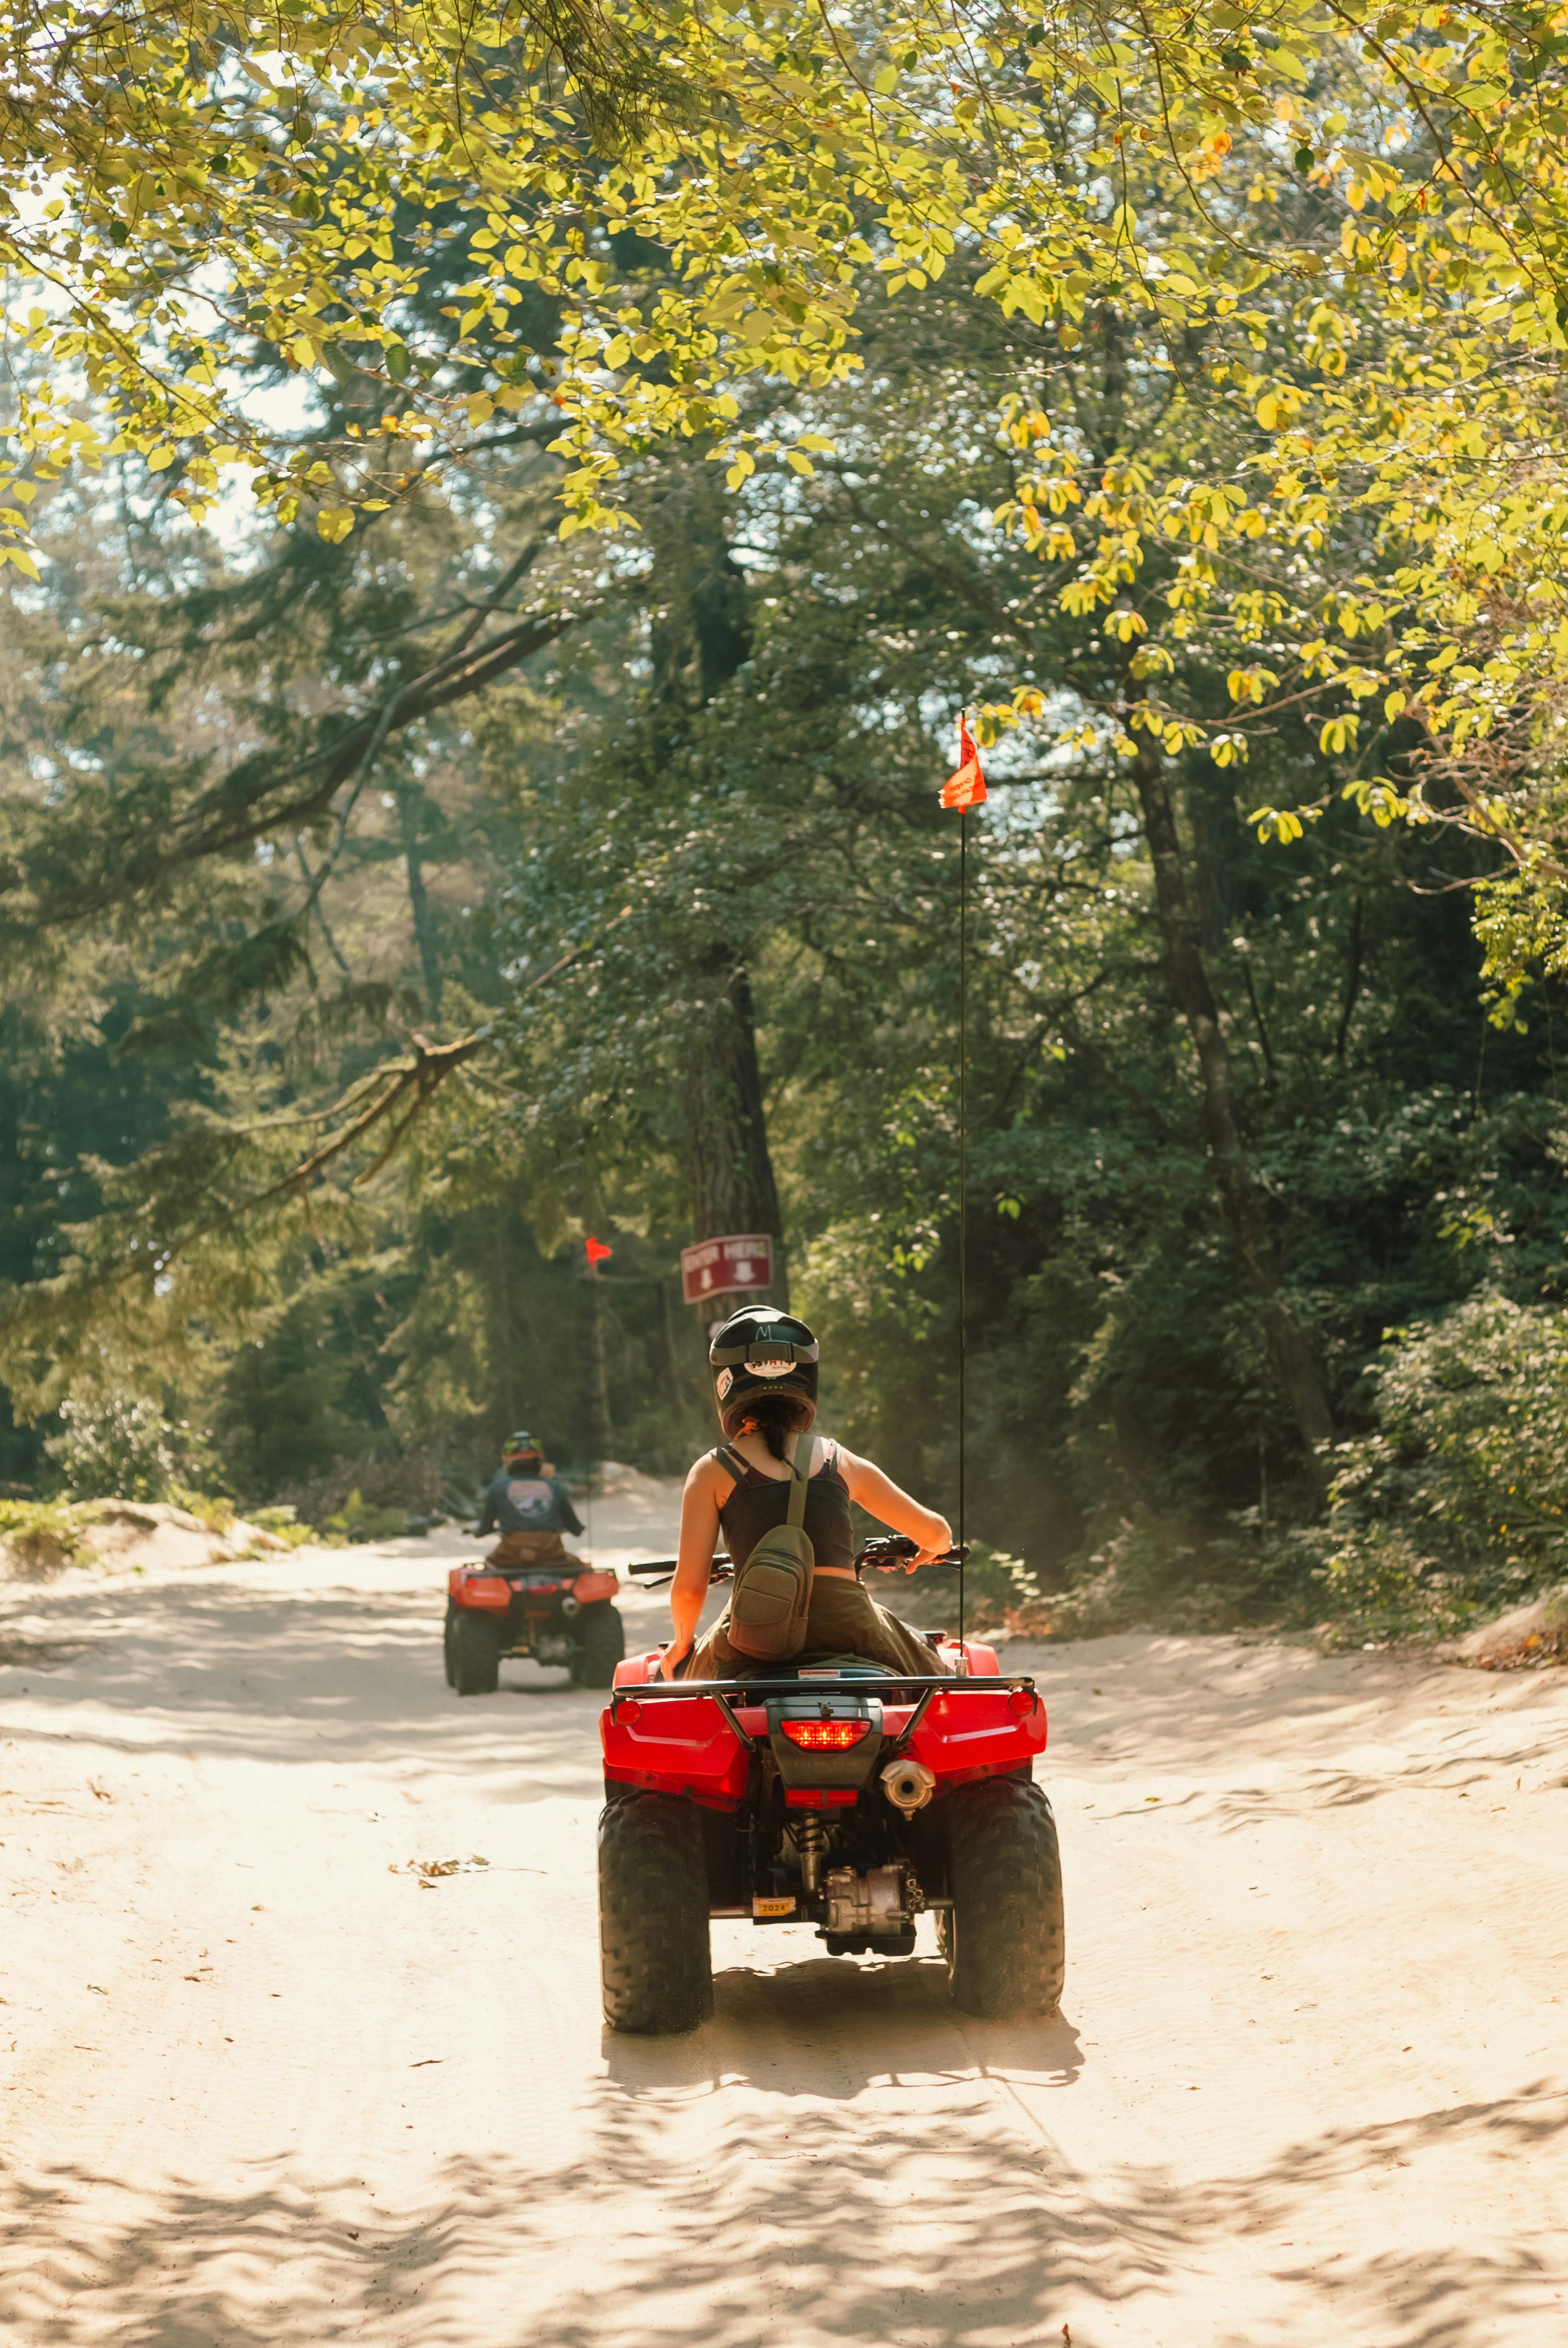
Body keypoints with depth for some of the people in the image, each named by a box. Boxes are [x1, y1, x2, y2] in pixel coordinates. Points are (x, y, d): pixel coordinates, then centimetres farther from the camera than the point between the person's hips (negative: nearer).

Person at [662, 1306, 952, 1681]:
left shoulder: (712, 1471, 7)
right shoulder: (841, 1461, 13)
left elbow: (689, 1587, 1)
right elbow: (936, 1531, 21)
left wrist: (681, 1643, 22)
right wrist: (927, 1553, 46)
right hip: (847, 1620, 2)